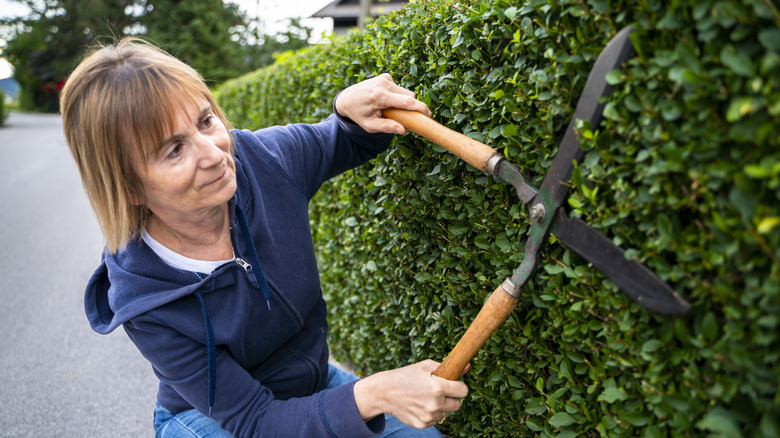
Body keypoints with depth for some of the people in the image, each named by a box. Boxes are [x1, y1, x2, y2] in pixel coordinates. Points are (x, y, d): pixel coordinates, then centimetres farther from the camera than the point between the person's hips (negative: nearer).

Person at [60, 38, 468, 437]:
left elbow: (348, 143, 2)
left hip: (315, 384, 4)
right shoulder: (145, 304, -28)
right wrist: (371, 396, -41)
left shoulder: (262, 158, -19)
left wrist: (350, 108, -23)